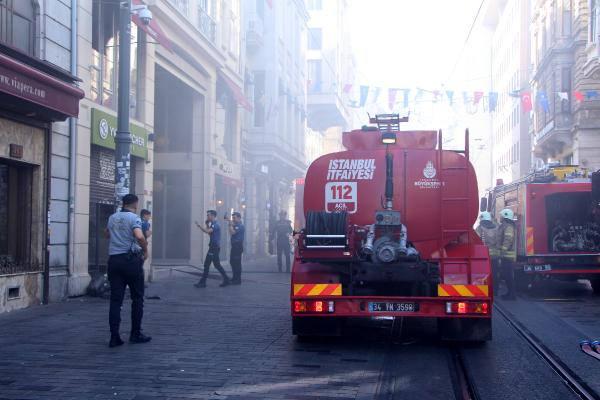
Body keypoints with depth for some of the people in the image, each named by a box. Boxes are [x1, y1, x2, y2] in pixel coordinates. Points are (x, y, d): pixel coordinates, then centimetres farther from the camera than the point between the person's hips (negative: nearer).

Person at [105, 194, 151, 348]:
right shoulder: (134, 218, -7)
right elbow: (139, 237, -24)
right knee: (137, 298, 9)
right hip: (131, 259, -5)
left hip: (113, 259, 5)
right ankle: (136, 334, 13)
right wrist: (145, 250, -8)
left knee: (115, 300, 4)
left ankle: (114, 337, -2)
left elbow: (107, 234, 31)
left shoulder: (112, 218, 12)